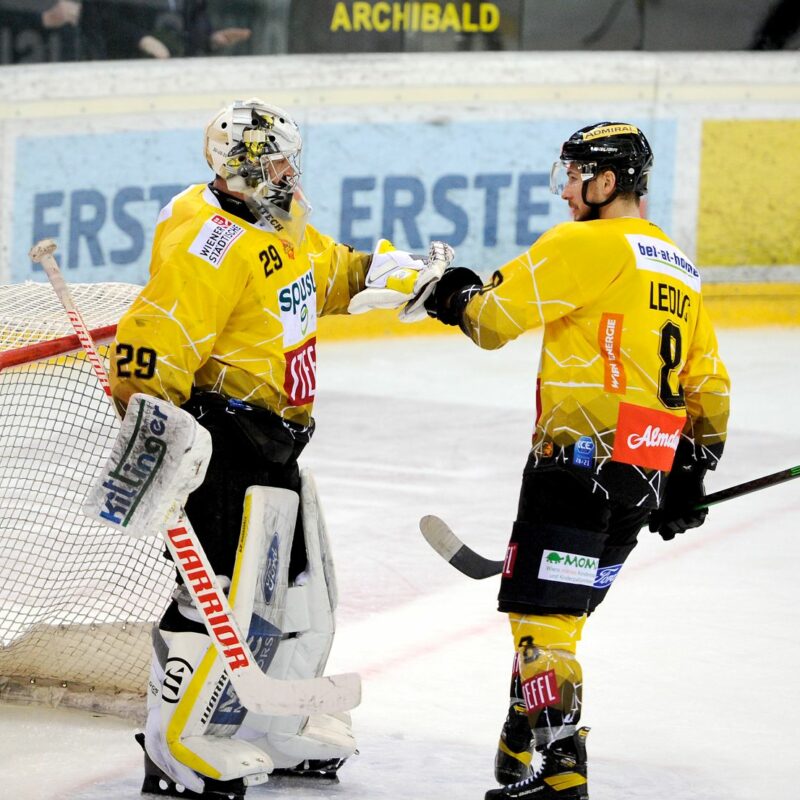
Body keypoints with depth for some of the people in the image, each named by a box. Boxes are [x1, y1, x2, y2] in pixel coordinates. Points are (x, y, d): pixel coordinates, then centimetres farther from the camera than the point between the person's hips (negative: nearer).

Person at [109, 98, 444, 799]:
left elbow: (329, 274, 31)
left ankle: (278, 728, 32)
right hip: (220, 431, -11)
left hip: (273, 436, 11)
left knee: (297, 585, 18)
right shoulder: (210, 241, -22)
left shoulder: (285, 222, 10)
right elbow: (156, 337, -28)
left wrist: (392, 271, 17)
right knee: (229, 588, -14)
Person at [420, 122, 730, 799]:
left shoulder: (587, 244, -8)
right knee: (554, 612, 19)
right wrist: (691, 472, 28)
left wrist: (458, 298, 11)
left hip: (582, 458, -9)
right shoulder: (679, 268, 19)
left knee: (540, 613, -9)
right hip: (646, 479, 9)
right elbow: (708, 387, 23)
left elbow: (496, 317, -10)